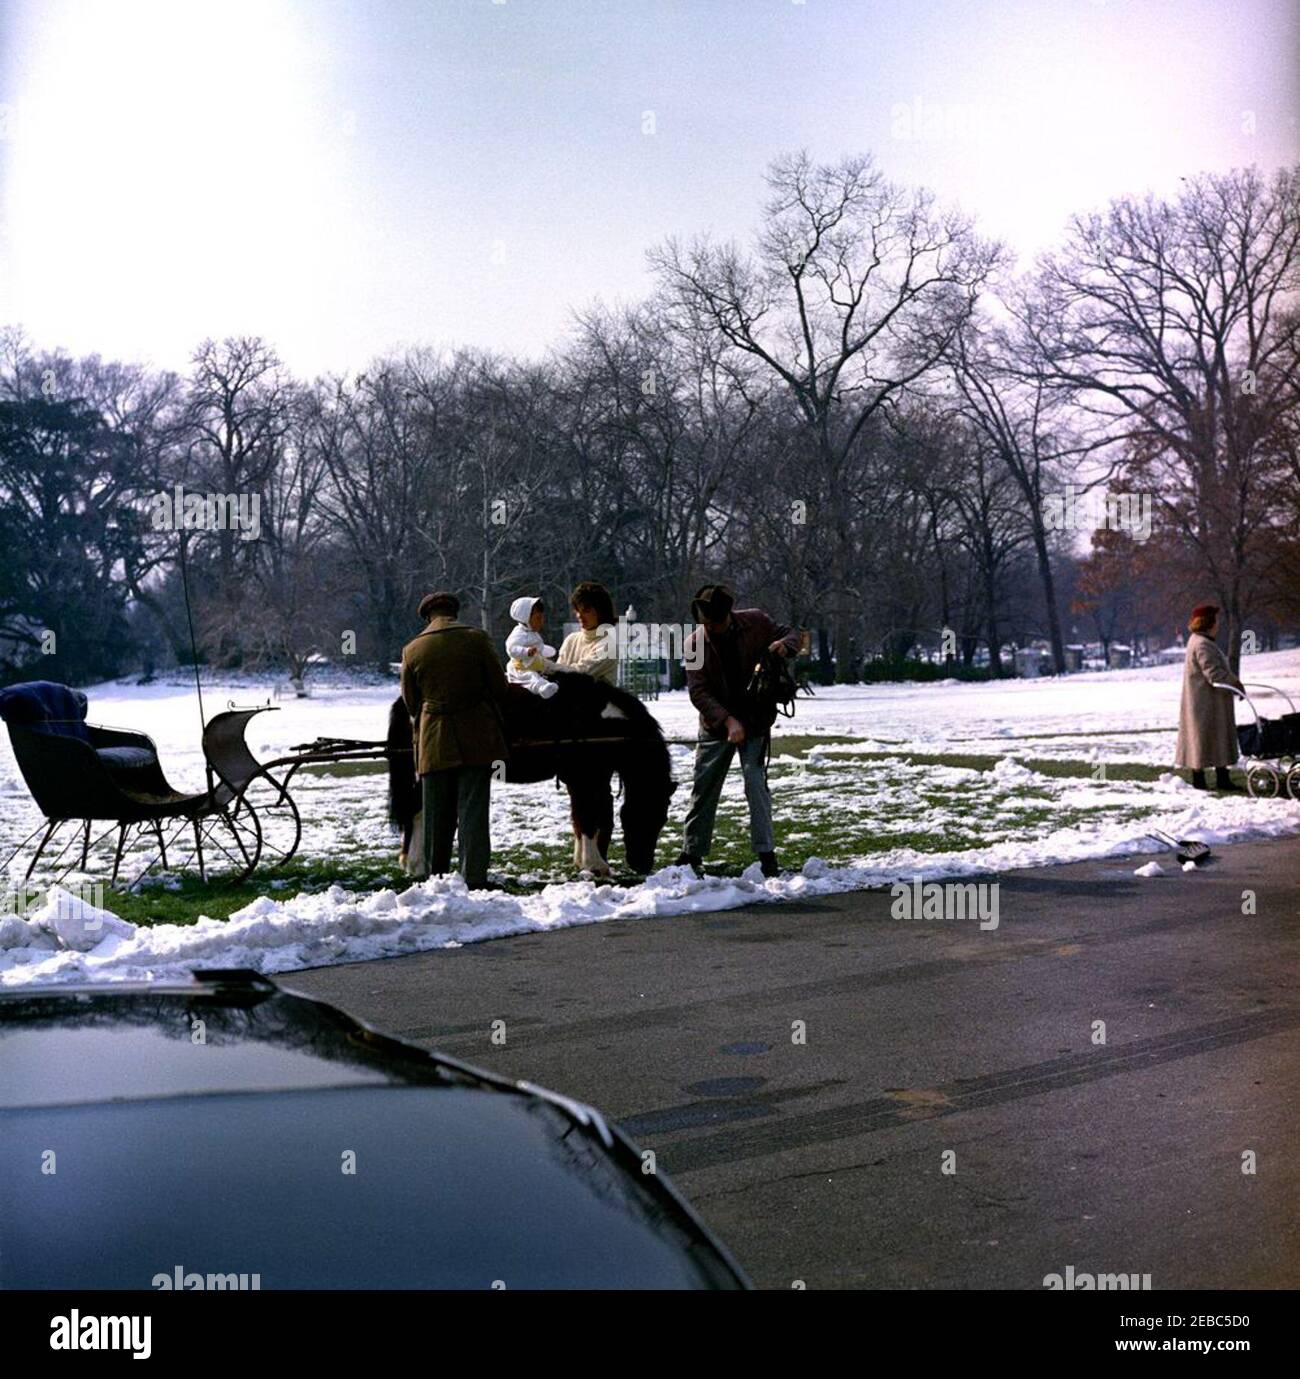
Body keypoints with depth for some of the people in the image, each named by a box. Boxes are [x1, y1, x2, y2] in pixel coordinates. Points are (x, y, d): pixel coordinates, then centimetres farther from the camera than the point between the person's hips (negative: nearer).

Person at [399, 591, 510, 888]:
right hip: (478, 739, -1)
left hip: (433, 742, 1)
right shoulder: (477, 639, -2)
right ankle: (474, 880, -4)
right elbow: (498, 685, 0)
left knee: (437, 815, 10)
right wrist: (499, 724, 14)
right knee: (473, 812, 1)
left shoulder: (412, 650, 2)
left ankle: (435, 881, 15)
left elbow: (410, 700, 9)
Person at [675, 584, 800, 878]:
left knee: (756, 782, -11)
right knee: (703, 787, 6)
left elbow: (791, 633, 7)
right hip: (716, 723, 1)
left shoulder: (755, 622, -9)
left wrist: (784, 644, -19)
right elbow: (698, 692, -15)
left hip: (754, 721, -1)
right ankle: (692, 853, 18)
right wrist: (728, 720, -27)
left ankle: (766, 854, -7)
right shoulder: (695, 643, -11)